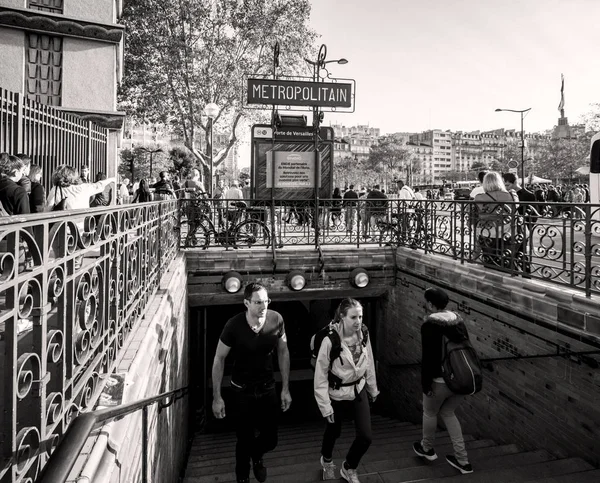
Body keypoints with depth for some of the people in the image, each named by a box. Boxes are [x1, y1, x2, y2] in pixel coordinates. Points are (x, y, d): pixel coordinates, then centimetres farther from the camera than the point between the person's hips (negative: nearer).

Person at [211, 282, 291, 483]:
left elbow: (283, 352, -1)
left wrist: (285, 389, 1)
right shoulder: (234, 325, -23)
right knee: (244, 440, 11)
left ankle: (256, 455, 49)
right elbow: (219, 359, -10)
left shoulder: (276, 320, -16)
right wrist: (217, 397, -8)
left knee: (270, 440, 12)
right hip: (242, 391, -2)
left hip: (268, 388, 2)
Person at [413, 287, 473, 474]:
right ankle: (462, 460, 22)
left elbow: (428, 357, -19)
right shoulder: (458, 320, 3)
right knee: (448, 413, 23)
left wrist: (425, 383, -12)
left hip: (440, 380, -6)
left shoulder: (430, 325, -17)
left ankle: (427, 449, 39)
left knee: (429, 412, 19)